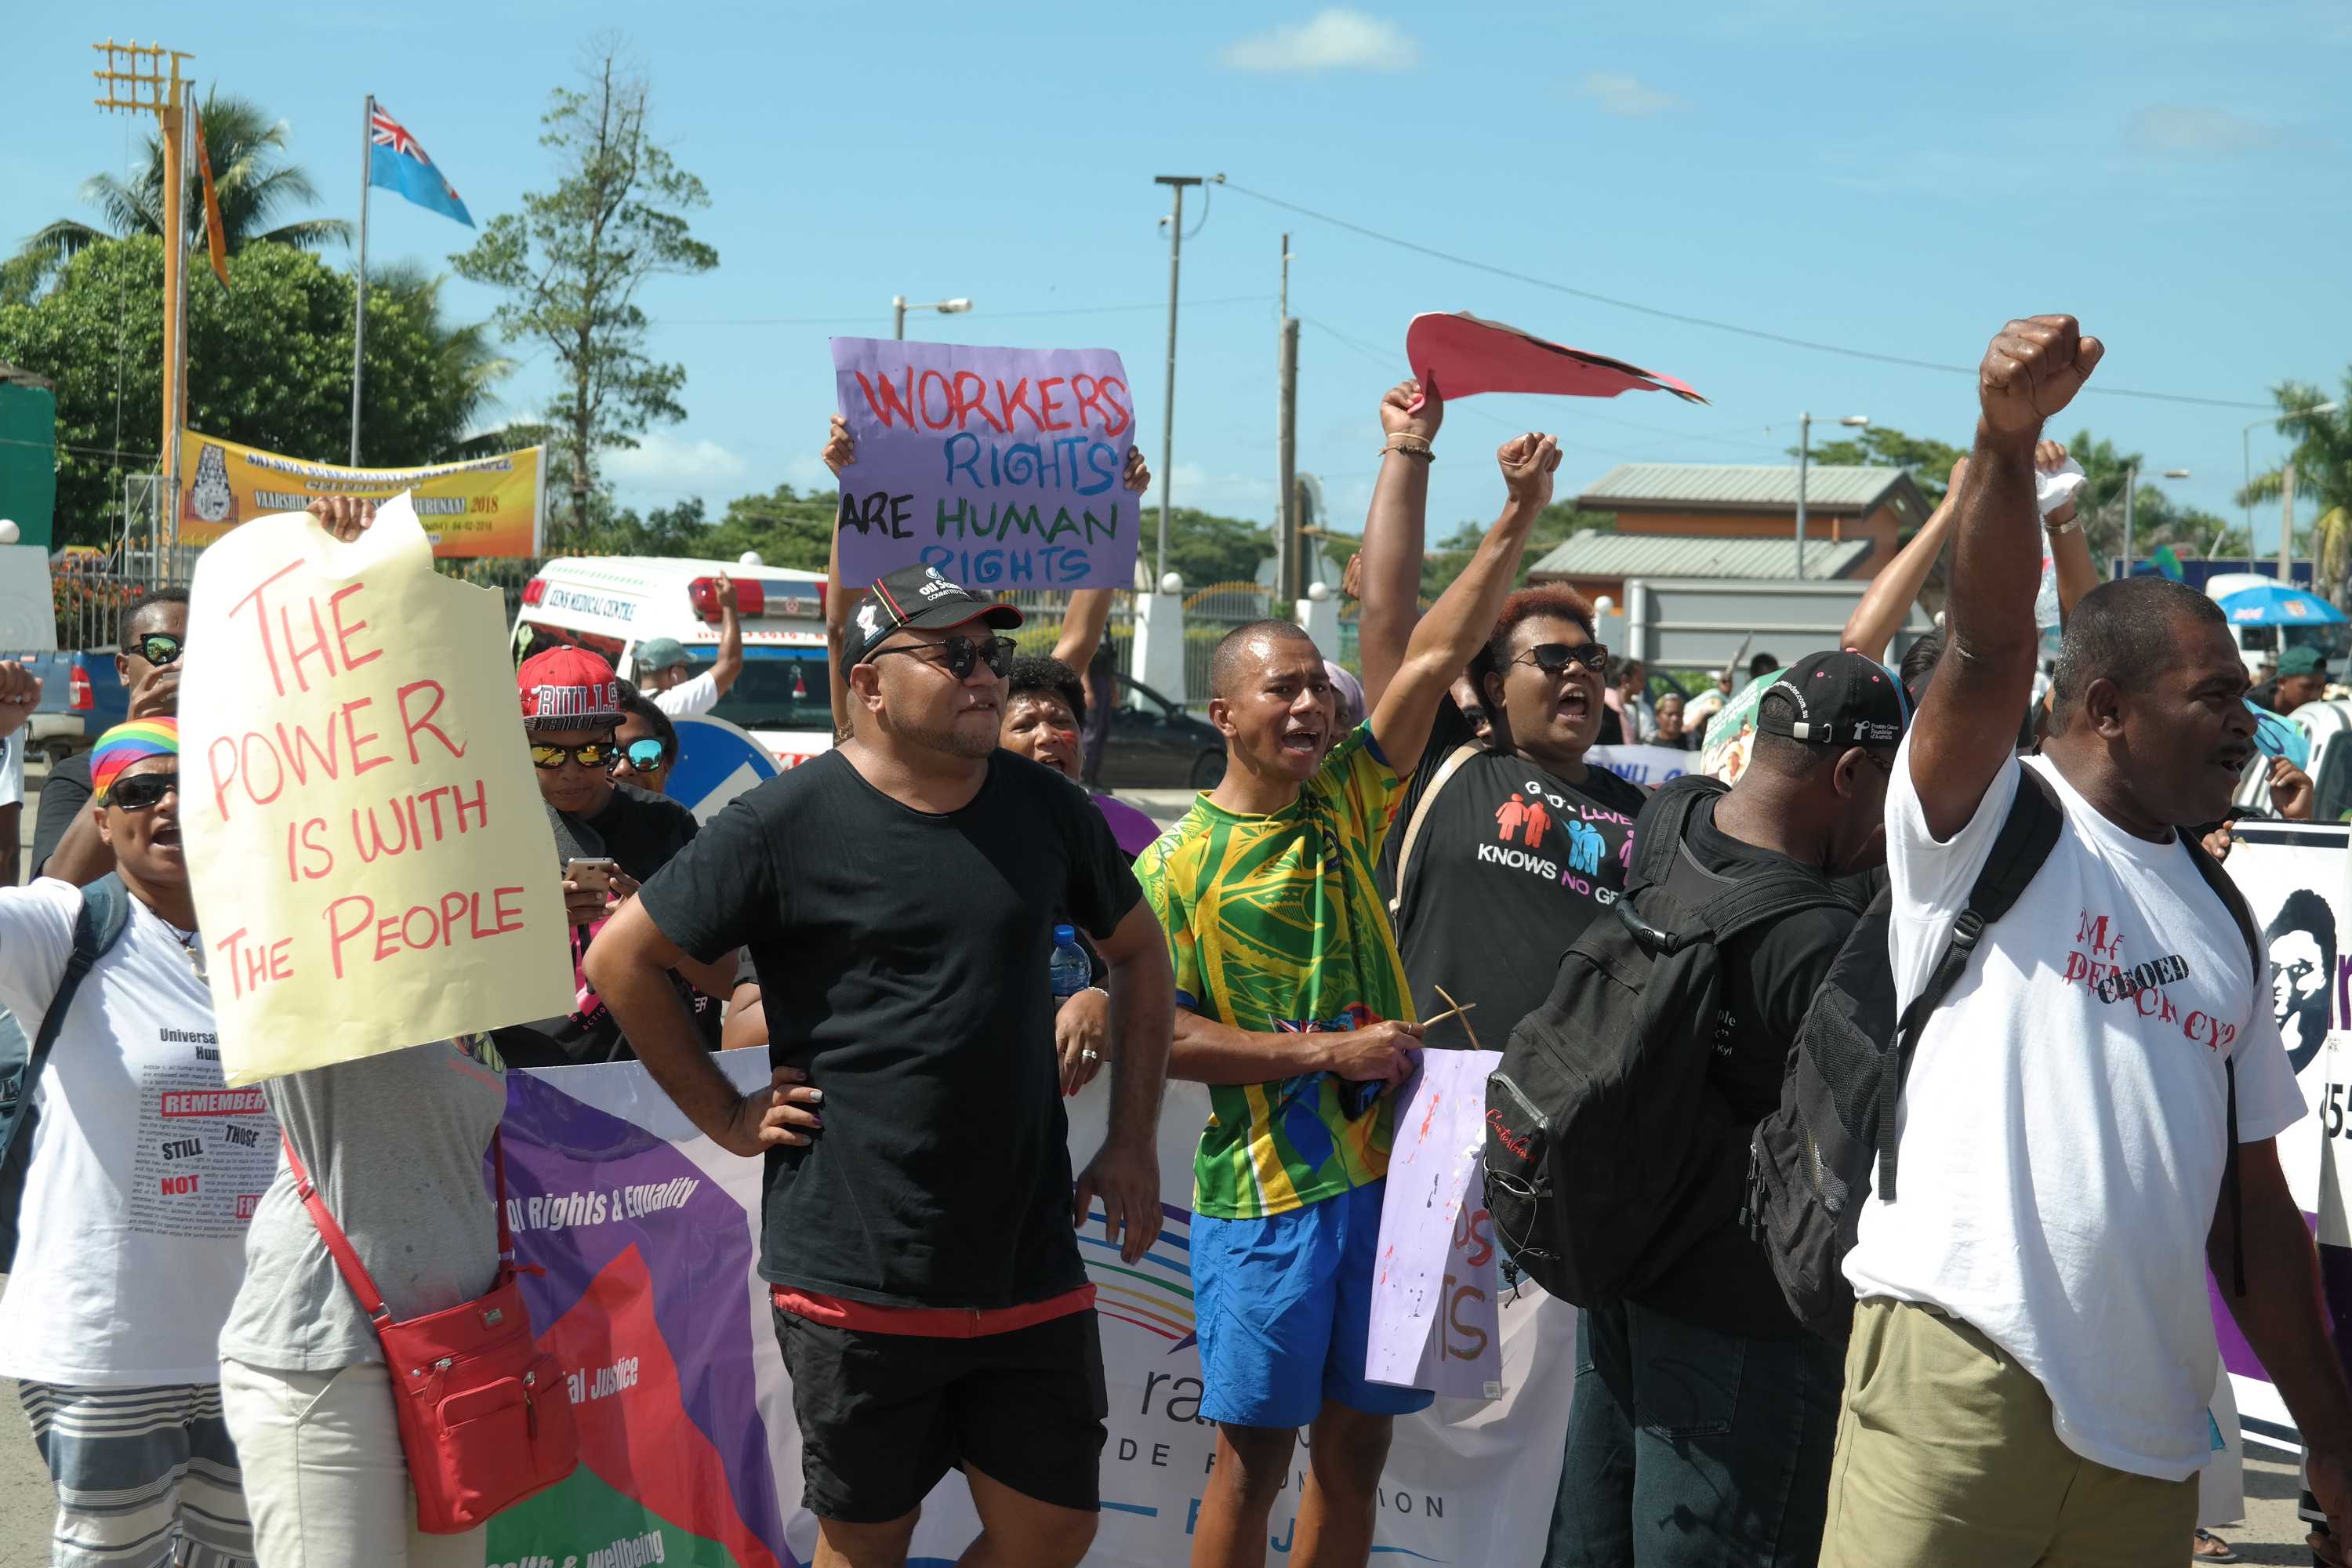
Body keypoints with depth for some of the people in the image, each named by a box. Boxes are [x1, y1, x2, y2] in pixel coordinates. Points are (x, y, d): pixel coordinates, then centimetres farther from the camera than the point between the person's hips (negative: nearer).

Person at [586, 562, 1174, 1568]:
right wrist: (728, 1119, -3)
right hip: (858, 1282, -4)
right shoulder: (787, 824, -7)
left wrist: (1134, 1141, 12)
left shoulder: (1045, 808, 6)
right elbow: (621, 958, -2)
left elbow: (1137, 951, 20)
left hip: (1031, 1272, 4)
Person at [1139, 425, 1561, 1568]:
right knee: (1255, 1454, 1)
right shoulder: (1178, 862, -5)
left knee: (1354, 1447, 11)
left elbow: (1433, 658, 1)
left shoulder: (1348, 802, 7)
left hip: (1387, 1167, 5)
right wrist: (1329, 1051, -13)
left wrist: (1518, 519, -6)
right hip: (1264, 1192, -4)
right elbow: (1157, 1033, -11)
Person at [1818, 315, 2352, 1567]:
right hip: (1963, 1372, -6)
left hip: (2151, 1426, 6)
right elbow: (1992, 643, -18)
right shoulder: (1986, 821, 2)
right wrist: (2007, 440, -34)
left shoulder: (2221, 920, 18)